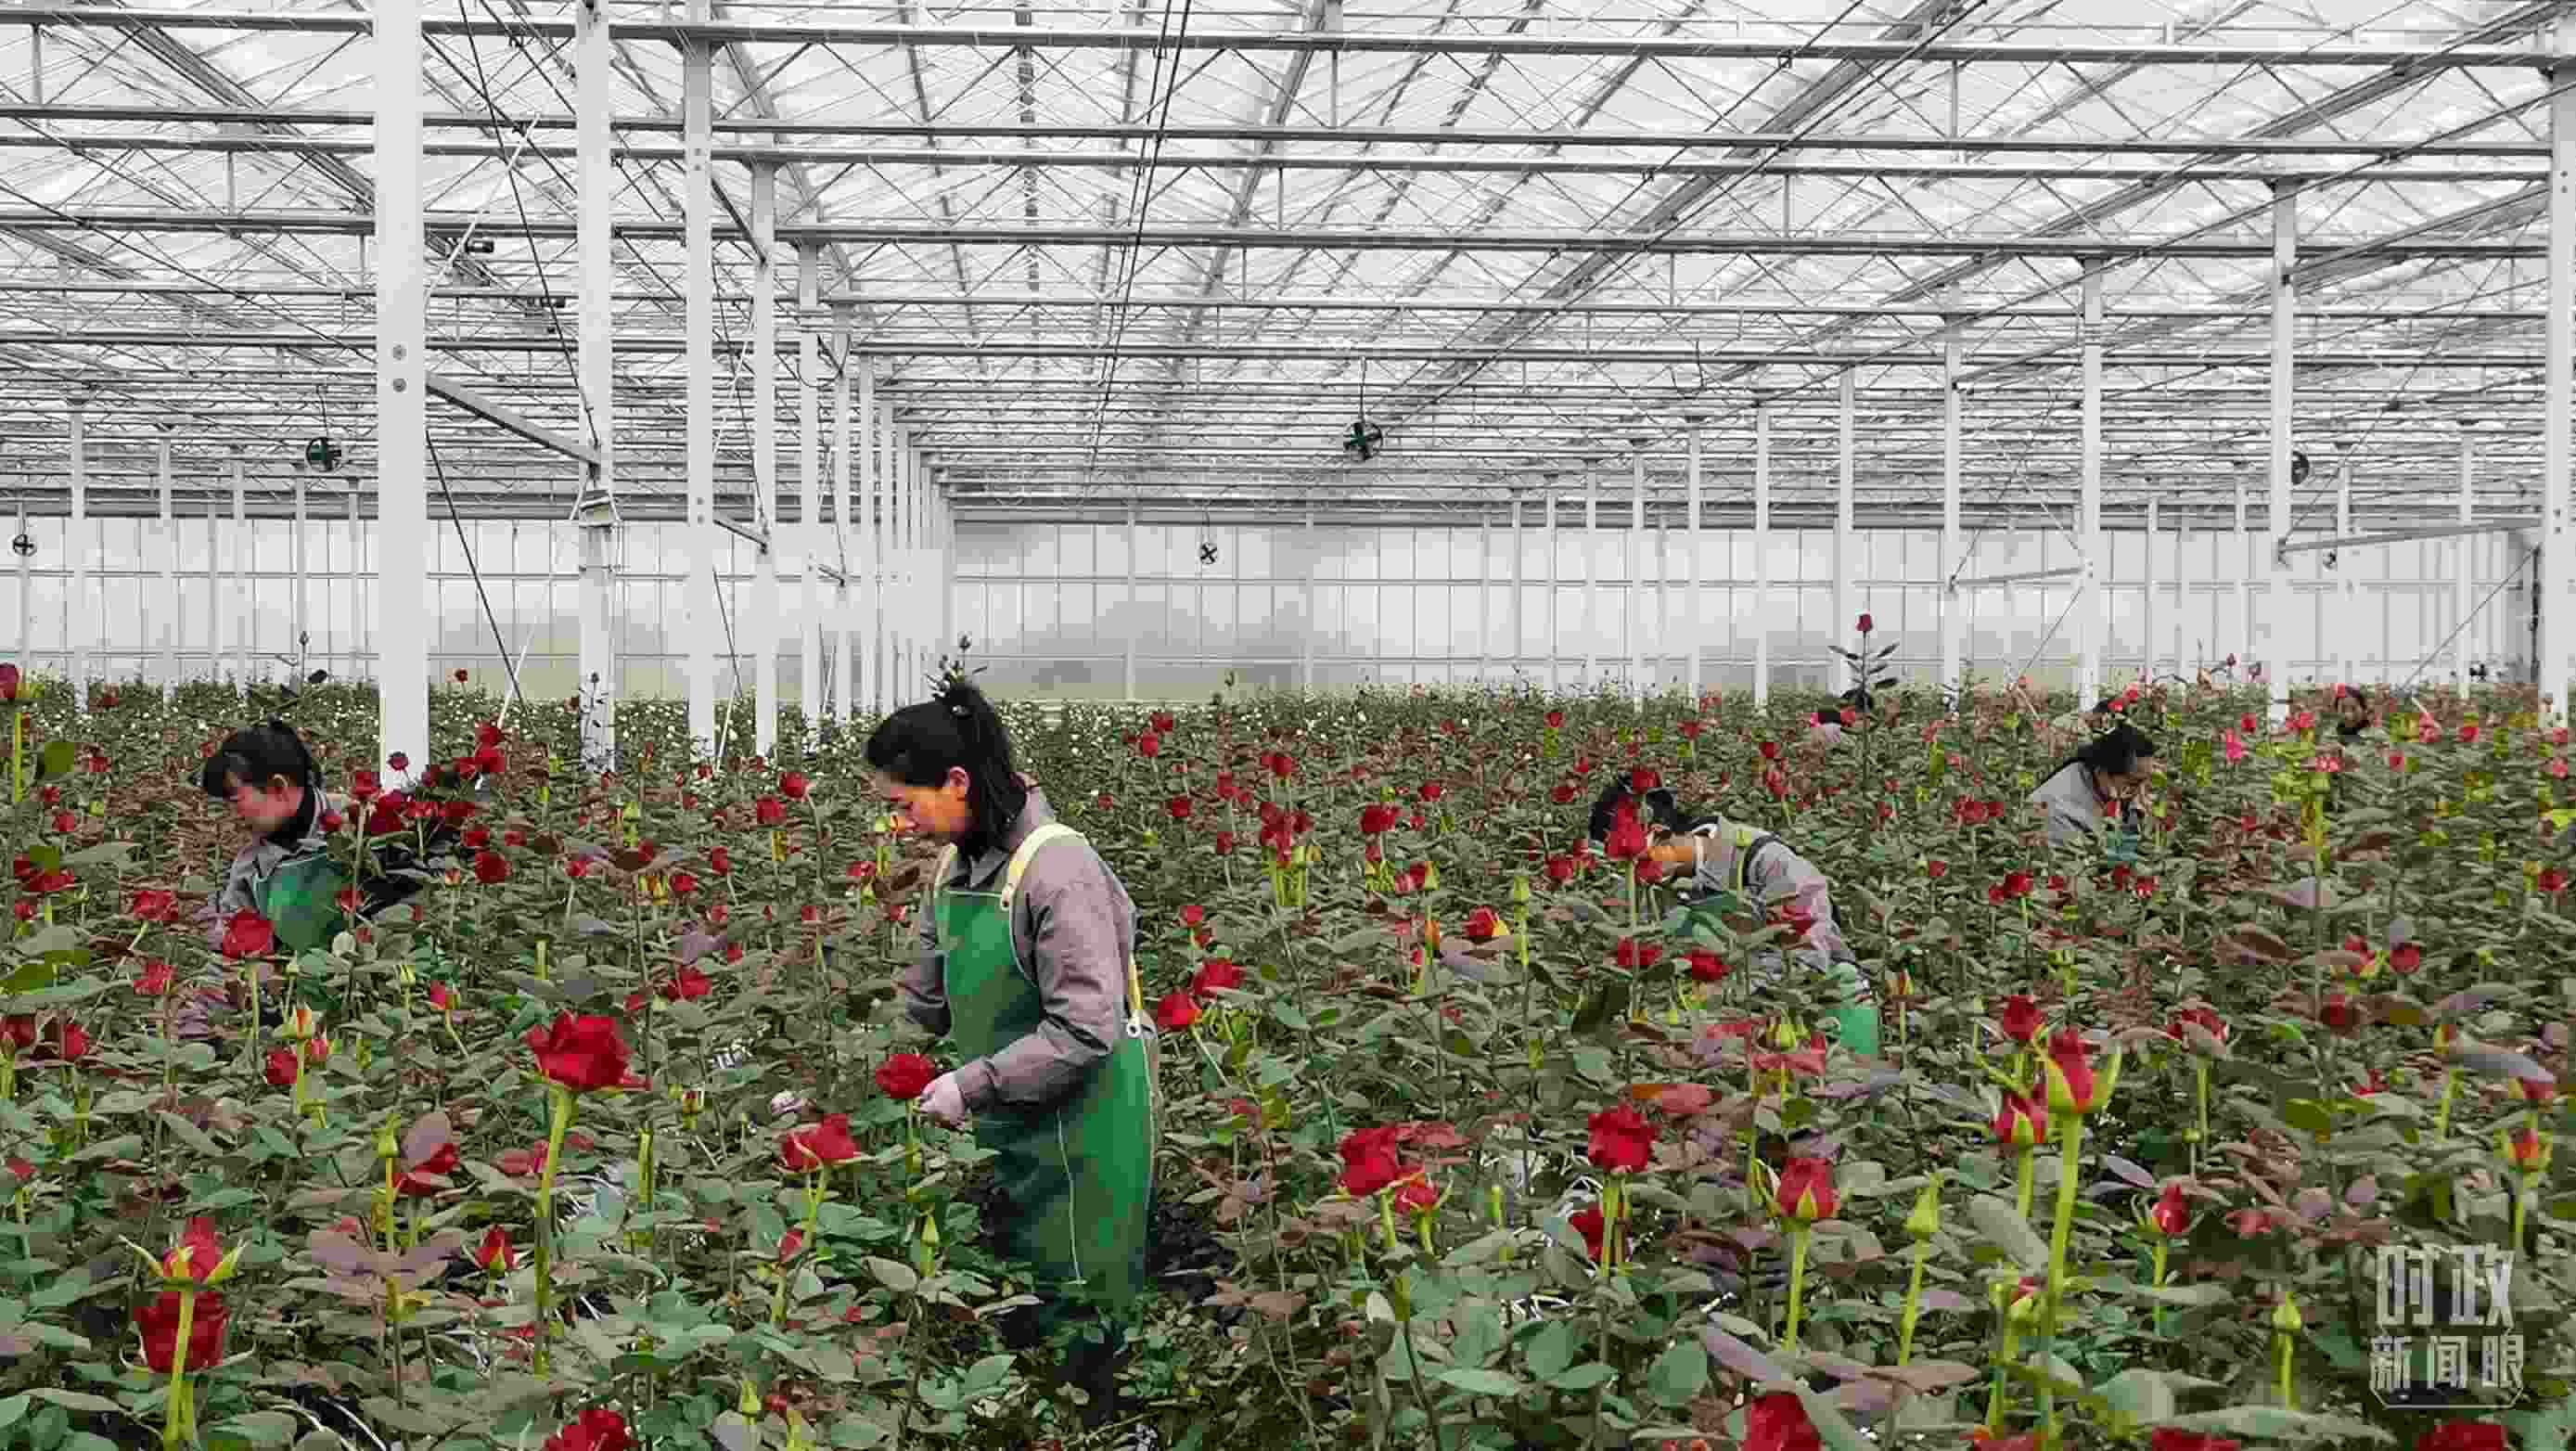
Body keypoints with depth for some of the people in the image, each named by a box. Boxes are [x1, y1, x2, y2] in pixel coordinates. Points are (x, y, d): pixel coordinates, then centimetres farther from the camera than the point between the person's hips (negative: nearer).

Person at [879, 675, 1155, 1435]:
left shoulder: (1056, 867, -22)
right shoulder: (956, 866, 4)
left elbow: (1087, 1030, -25)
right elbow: (925, 1000, 12)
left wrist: (971, 1085, -23)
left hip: (1079, 1123, -8)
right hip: (1010, 1119, 8)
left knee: (1073, 1313, 6)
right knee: (1012, 1307, 17)